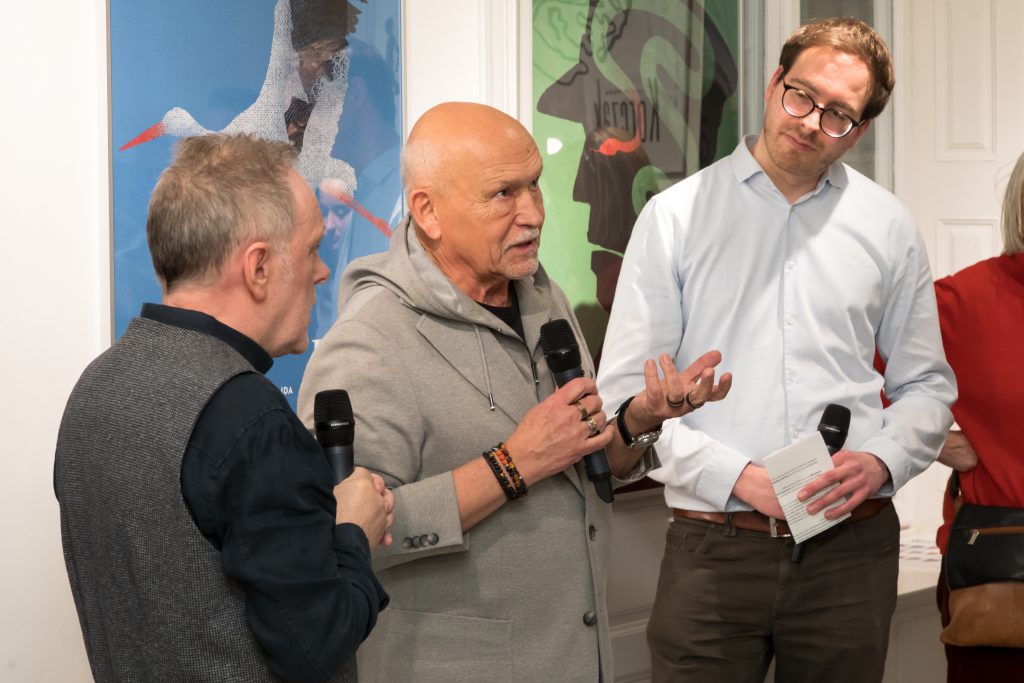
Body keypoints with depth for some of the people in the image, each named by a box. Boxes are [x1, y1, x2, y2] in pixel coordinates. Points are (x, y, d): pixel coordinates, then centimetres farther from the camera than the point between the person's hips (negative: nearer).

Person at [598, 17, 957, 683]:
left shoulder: (888, 227, 8)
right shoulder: (676, 216, 1)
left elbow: (925, 385, 14)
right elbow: (626, 392, -3)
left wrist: (880, 461, -6)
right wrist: (738, 477, -13)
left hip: (850, 549, 2)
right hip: (712, 551, -2)